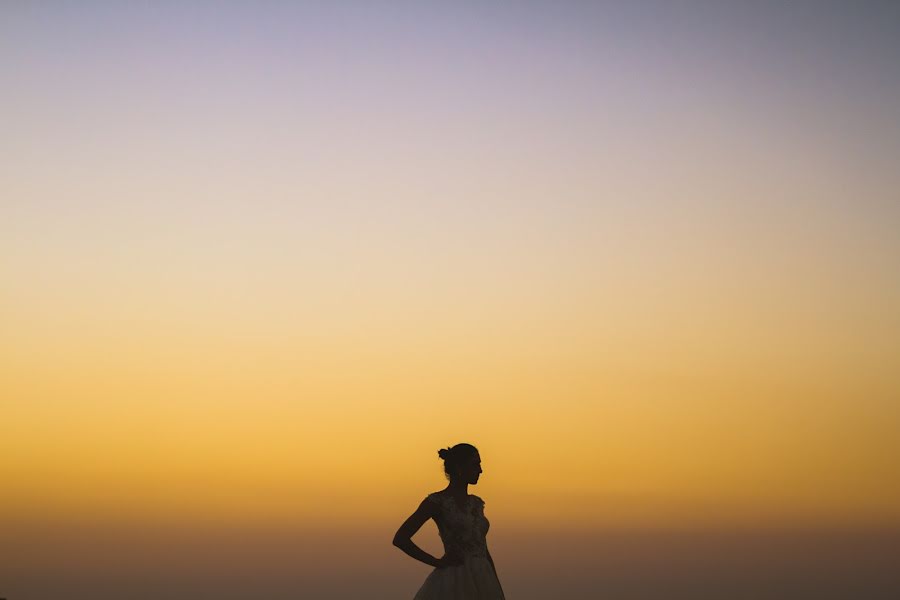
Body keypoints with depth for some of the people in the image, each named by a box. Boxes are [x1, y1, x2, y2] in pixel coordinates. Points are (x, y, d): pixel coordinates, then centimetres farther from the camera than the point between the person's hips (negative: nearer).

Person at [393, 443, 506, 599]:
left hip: (481, 584, 7)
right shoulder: (437, 501, -5)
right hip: (454, 584, -7)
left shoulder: (476, 503, 16)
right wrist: (438, 563, -6)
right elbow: (400, 538, -10)